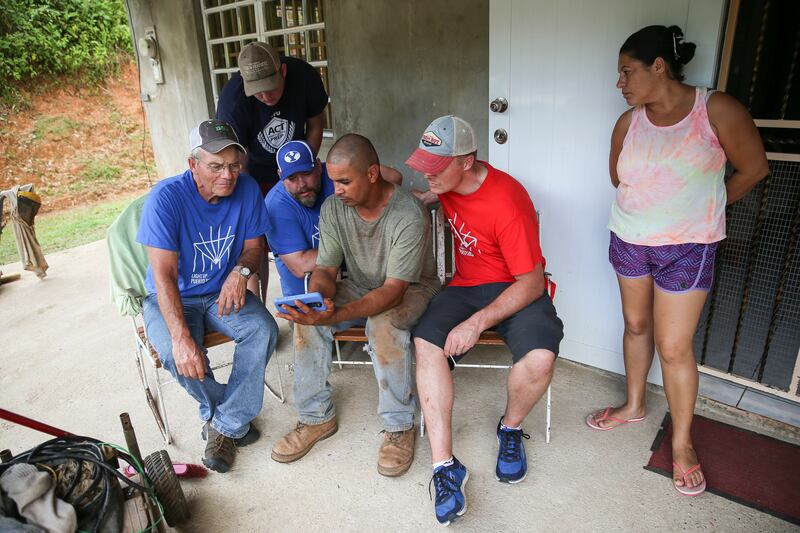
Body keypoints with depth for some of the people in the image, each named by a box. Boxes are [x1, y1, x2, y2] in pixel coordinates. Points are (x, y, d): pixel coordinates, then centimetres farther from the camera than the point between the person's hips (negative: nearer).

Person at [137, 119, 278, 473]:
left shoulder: (247, 189, -10)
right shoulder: (166, 197, -22)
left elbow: (254, 246, 2)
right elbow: (164, 275, -25)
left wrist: (241, 270, -23)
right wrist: (181, 336, -37)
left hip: (222, 292, 3)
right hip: (172, 298, -2)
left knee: (263, 328, -25)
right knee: (175, 354, -31)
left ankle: (224, 425, -10)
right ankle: (227, 414, -1)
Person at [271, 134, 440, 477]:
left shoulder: (409, 215, -28)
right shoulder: (333, 208, -10)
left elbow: (394, 290, -31)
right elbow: (324, 270, -6)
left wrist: (336, 315, -45)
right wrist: (319, 299, -31)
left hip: (411, 289, -5)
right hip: (359, 287, 5)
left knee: (383, 324, -37)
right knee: (306, 320, -20)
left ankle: (399, 426, -15)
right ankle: (317, 417, -2)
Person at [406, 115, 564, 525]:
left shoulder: (508, 203, -24)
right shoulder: (444, 183, -3)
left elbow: (531, 282, -21)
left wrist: (477, 323, -29)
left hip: (518, 290, -5)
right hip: (465, 284, 5)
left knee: (540, 358, -32)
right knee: (425, 342, -24)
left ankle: (511, 428, 4)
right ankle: (444, 467, -19)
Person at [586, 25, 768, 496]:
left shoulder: (717, 110, -14)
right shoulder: (629, 122, -2)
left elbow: (753, 168, -3)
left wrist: (701, 209, 7)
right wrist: (656, 205, 7)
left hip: (687, 249, -4)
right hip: (629, 240, 4)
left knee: (673, 347, -1)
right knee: (636, 324, 17)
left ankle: (682, 443, 20)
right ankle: (635, 406, 39)